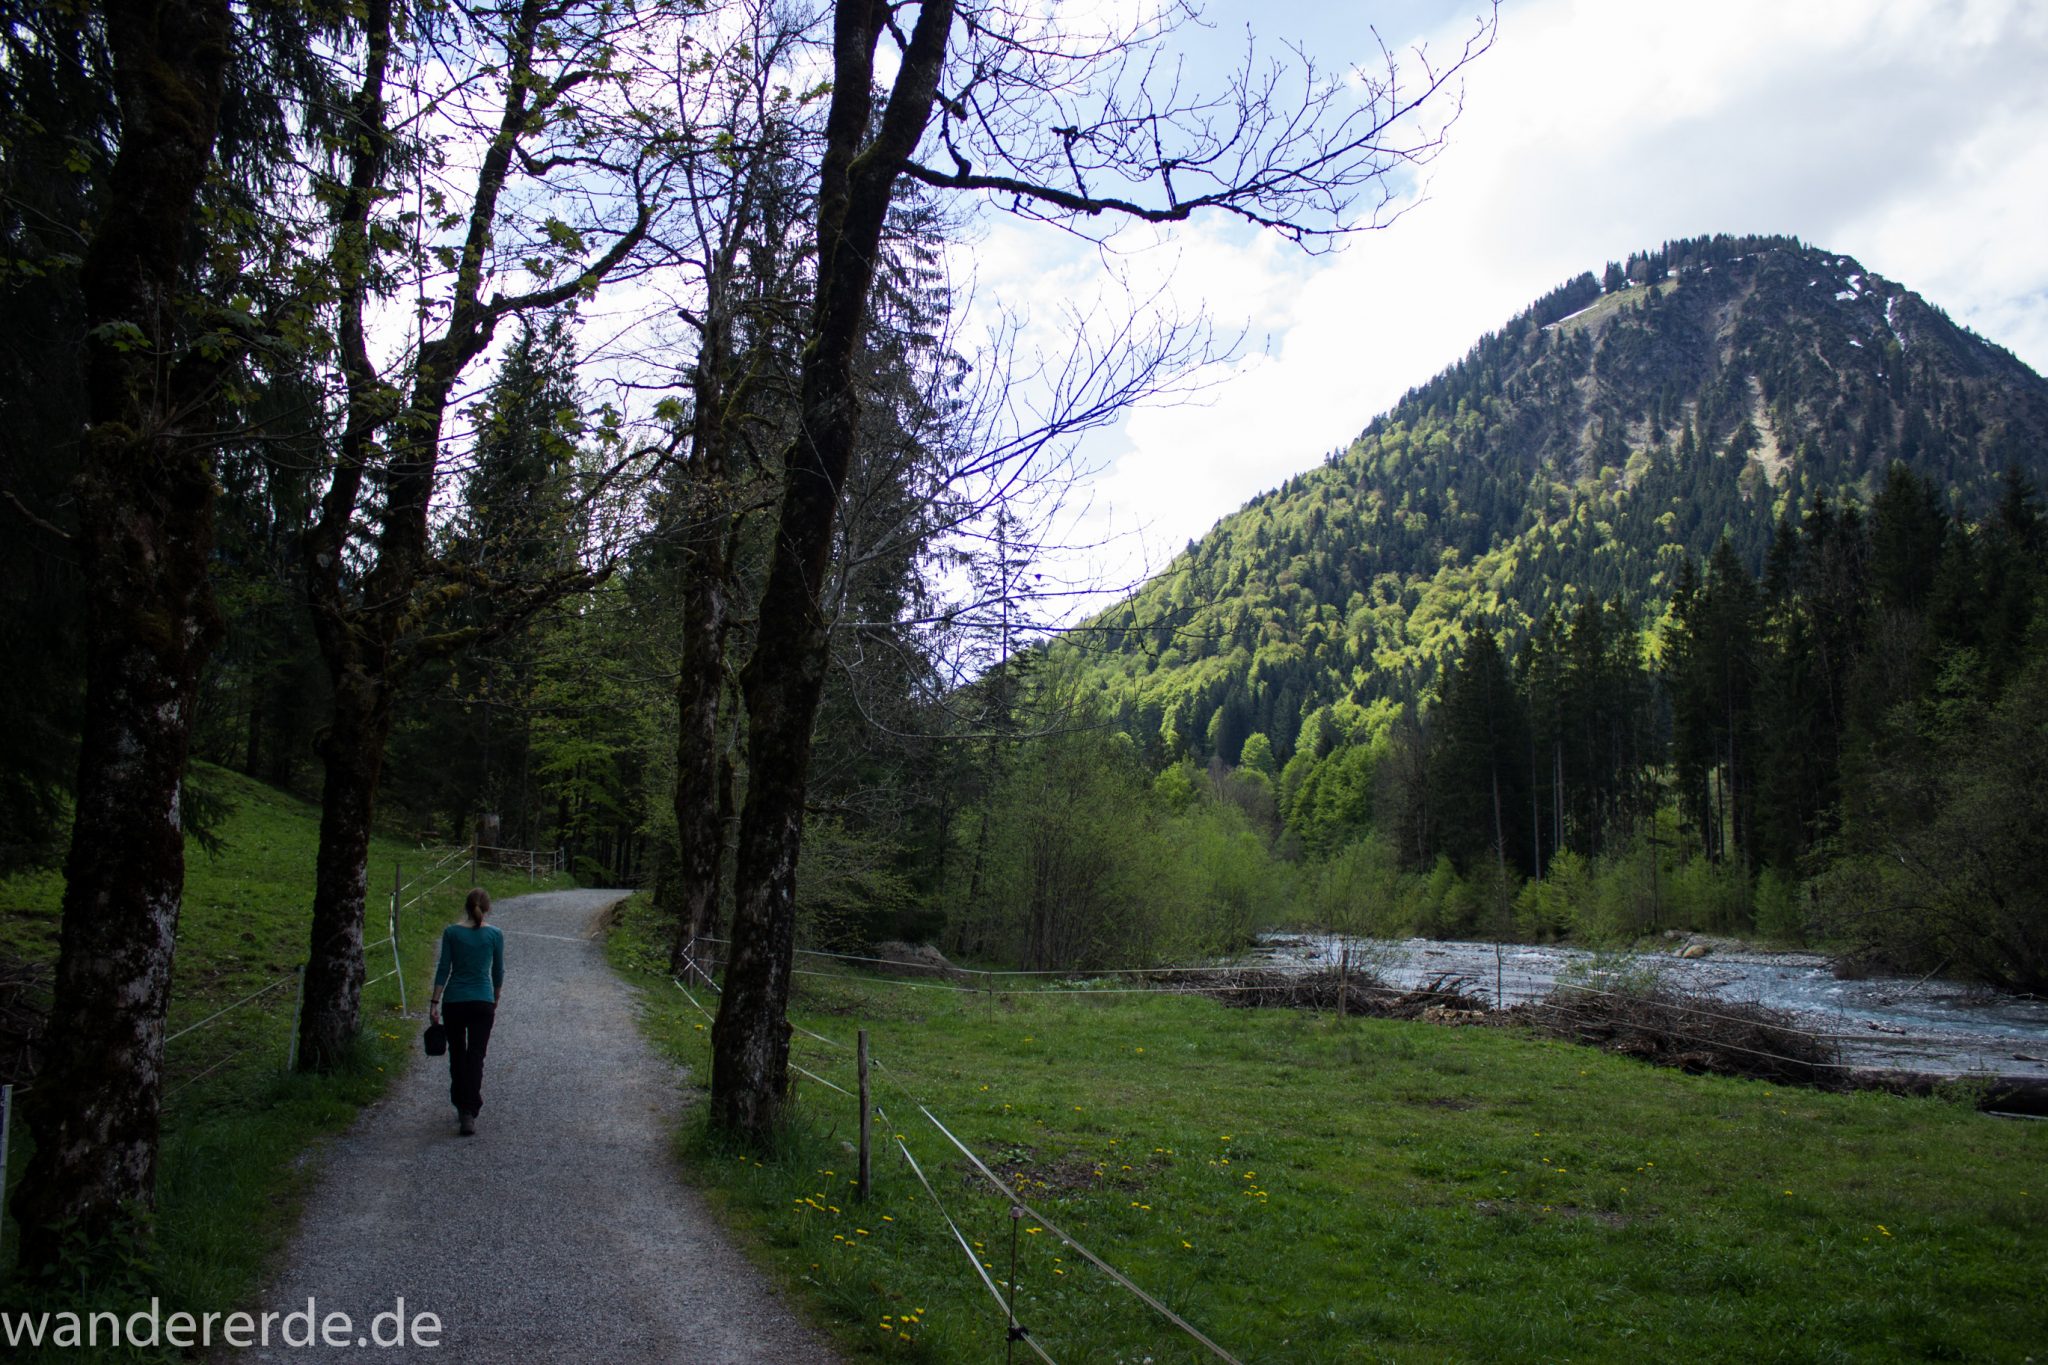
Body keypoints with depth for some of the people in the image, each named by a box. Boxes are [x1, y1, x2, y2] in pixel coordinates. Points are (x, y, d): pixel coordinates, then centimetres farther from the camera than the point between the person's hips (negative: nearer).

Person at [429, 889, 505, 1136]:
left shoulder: (451, 933, -3)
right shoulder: (495, 934, -2)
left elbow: (443, 969, -3)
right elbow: (498, 972, 5)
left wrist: (434, 1002, 2)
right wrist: (495, 1003, 17)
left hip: (454, 1001, 1)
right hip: (483, 1002, -1)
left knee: (457, 1056, 16)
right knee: (476, 1058, -1)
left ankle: (462, 1108, 23)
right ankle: (469, 1113, -12)